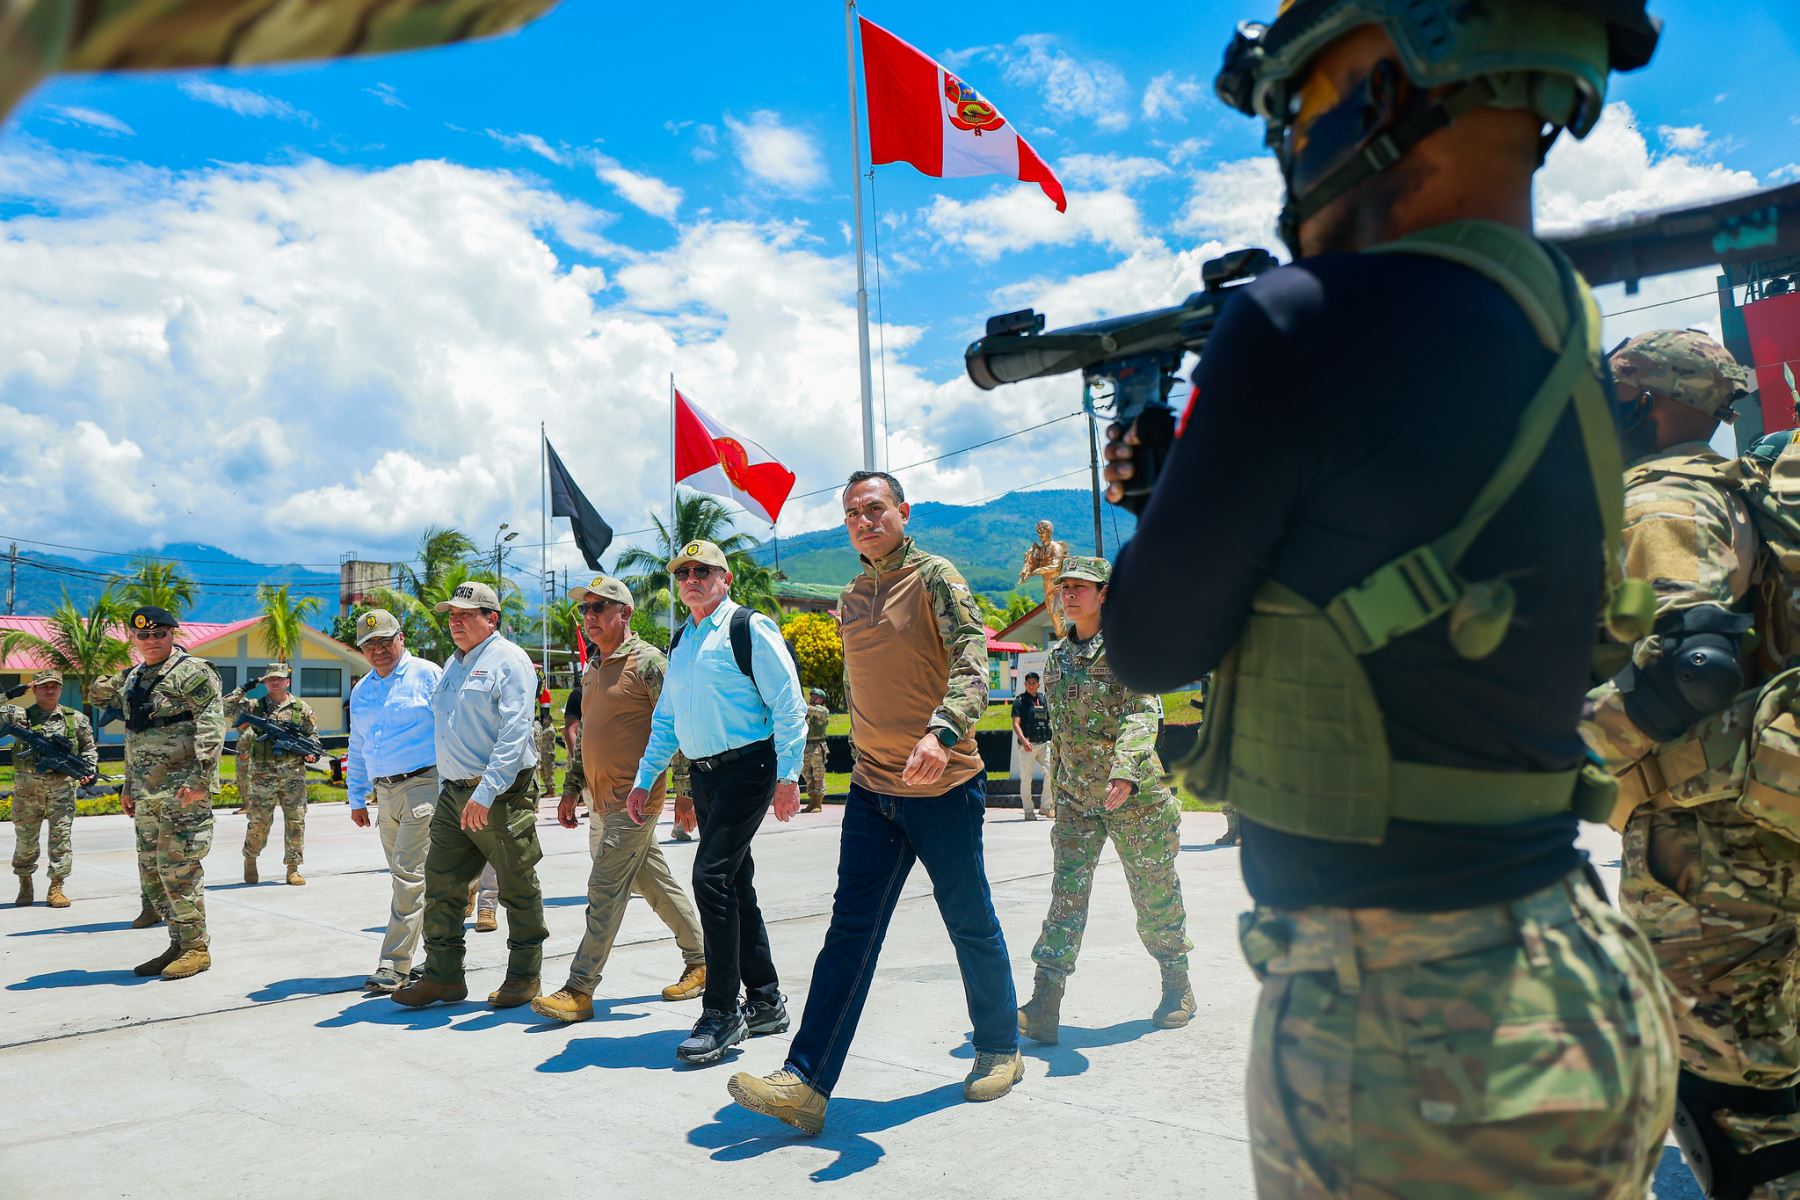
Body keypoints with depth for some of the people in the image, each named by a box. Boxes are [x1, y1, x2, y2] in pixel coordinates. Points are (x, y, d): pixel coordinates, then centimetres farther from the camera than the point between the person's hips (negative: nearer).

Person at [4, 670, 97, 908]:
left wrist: (90, 768, 2)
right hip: (27, 785, 0)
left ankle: (56, 887, 3)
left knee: (61, 835, -3)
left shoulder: (76, 719, 9)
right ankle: (25, 883, 25)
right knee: (25, 836, 8)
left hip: (62, 784, 0)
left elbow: (89, 748, 16)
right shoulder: (20, 715, 5)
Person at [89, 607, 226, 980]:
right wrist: (129, 786, 23)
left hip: (182, 789, -9)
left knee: (177, 868, -9)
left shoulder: (192, 672, -8)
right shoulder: (133, 679, 18)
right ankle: (178, 944, 20)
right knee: (151, 871, 11)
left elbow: (212, 727, -16)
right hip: (146, 793, 9)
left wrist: (200, 778, -24)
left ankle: (197, 948, 0)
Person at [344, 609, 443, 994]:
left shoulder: (427, 675, -3)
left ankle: (395, 964, -5)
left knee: (408, 874, -11)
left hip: (424, 785, -7)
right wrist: (356, 798, 21)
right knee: (406, 877, 10)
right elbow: (357, 749, 24)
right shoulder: (360, 692, 17)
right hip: (385, 793, 7)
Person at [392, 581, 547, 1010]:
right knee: (440, 883, 5)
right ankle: (443, 976, 14)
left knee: (518, 889, 3)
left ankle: (524, 976, 14)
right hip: (454, 795, 8)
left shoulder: (508, 661, -9)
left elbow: (514, 733, -19)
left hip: (502, 796, -8)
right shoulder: (454, 665, 18)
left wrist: (486, 792, -25)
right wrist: (446, 788, 19)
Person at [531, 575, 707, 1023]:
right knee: (656, 883, 14)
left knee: (605, 891, -7)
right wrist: (571, 790, 20)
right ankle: (701, 958, 26)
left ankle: (579, 991, -2)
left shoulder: (647, 662, -11)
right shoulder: (592, 668, 16)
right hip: (601, 801, 9)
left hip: (633, 800, -8)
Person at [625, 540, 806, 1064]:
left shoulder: (749, 629, -7)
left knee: (712, 875, -15)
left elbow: (787, 704, -11)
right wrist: (644, 780, 18)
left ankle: (722, 1012, -6)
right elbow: (665, 720, 23)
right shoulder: (680, 643, 16)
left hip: (747, 766, -8)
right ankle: (766, 1001, 22)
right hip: (703, 773, 8)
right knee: (734, 886, 11)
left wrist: (787, 774, -16)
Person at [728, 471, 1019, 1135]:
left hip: (943, 785, -5)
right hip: (871, 788, 5)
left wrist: (941, 732, -36)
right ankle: (805, 1082, 2)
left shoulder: (934, 577, -7)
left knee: (971, 925, 9)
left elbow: (973, 662, -21)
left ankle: (1000, 1049, 29)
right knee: (850, 932, 2)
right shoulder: (852, 597, 13)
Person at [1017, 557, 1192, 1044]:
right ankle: (1044, 1005, -6)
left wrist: (1125, 770, -38)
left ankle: (1177, 985, 31)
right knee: (1066, 895, -4)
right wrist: (1060, 785, 20)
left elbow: (1143, 713, -23)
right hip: (1076, 800, 4)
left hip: (1136, 797, -4)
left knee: (1155, 898, 9)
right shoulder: (1057, 656, 10)